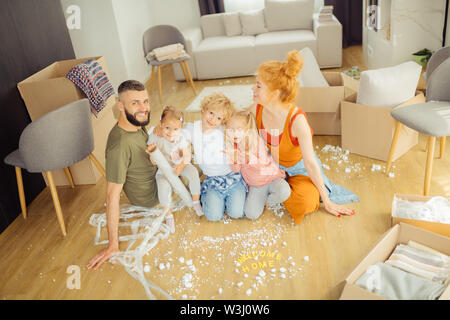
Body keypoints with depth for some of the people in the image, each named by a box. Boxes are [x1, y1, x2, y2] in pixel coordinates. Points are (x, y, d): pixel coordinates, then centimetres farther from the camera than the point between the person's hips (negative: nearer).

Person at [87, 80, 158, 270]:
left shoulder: (137, 124, -14)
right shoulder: (119, 145, -38)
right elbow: (112, 195, -35)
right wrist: (113, 245, -31)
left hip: (155, 173, 8)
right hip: (150, 197, -8)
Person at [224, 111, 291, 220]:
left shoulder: (257, 141, -19)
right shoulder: (232, 145, -7)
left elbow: (263, 164, -22)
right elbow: (236, 170, -6)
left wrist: (250, 158, -40)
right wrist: (231, 156, -24)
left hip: (272, 177, -2)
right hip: (254, 185, 3)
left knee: (284, 192, -34)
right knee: (251, 214, -15)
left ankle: (267, 201, 1)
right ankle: (262, 196, 15)